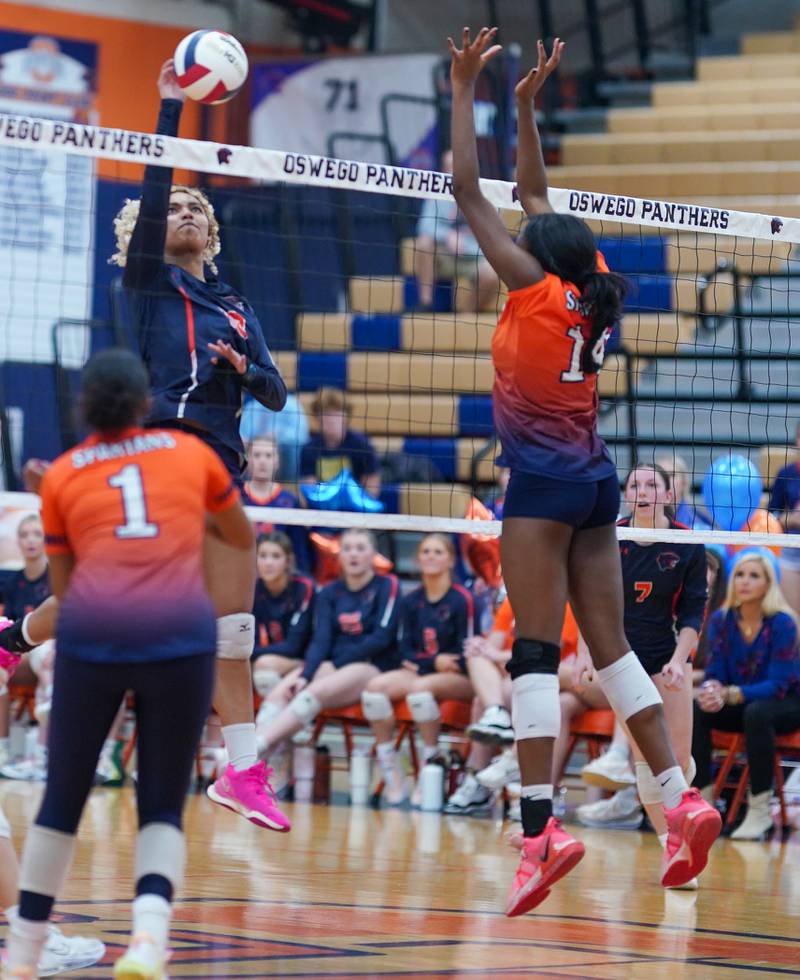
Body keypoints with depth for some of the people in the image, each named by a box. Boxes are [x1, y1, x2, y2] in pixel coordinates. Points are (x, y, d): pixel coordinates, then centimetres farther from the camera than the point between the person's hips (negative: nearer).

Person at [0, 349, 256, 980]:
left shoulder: (62, 474, 15)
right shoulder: (190, 452, 16)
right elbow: (243, 538, 32)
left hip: (91, 635, 0)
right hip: (182, 635, 0)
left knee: (62, 800, 15)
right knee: (163, 808, 8)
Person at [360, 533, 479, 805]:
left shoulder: (464, 601, -8)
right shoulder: (410, 602, 8)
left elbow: (465, 657, -9)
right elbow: (406, 651, 8)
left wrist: (421, 662, -10)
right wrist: (433, 662, -11)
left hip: (461, 679, -5)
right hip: (421, 670, 5)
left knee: (419, 687, -36)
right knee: (375, 687, -21)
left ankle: (432, 760, -22)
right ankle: (390, 770, -18)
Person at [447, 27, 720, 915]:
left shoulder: (538, 290, -8)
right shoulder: (594, 292, 8)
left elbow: (469, 193, -6)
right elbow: (534, 196, 22)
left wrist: (464, 92, -1)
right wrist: (526, 106, 22)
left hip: (544, 480, -7)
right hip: (594, 478, 7)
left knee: (535, 652, -11)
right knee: (611, 646, 8)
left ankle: (541, 829, -18)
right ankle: (681, 801, 0)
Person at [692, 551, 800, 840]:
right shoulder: (721, 620, -5)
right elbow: (715, 672, -3)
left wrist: (731, 694, -38)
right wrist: (711, 690, -29)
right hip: (740, 704, 5)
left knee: (757, 713, -38)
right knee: (696, 710, -24)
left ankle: (760, 811, -32)